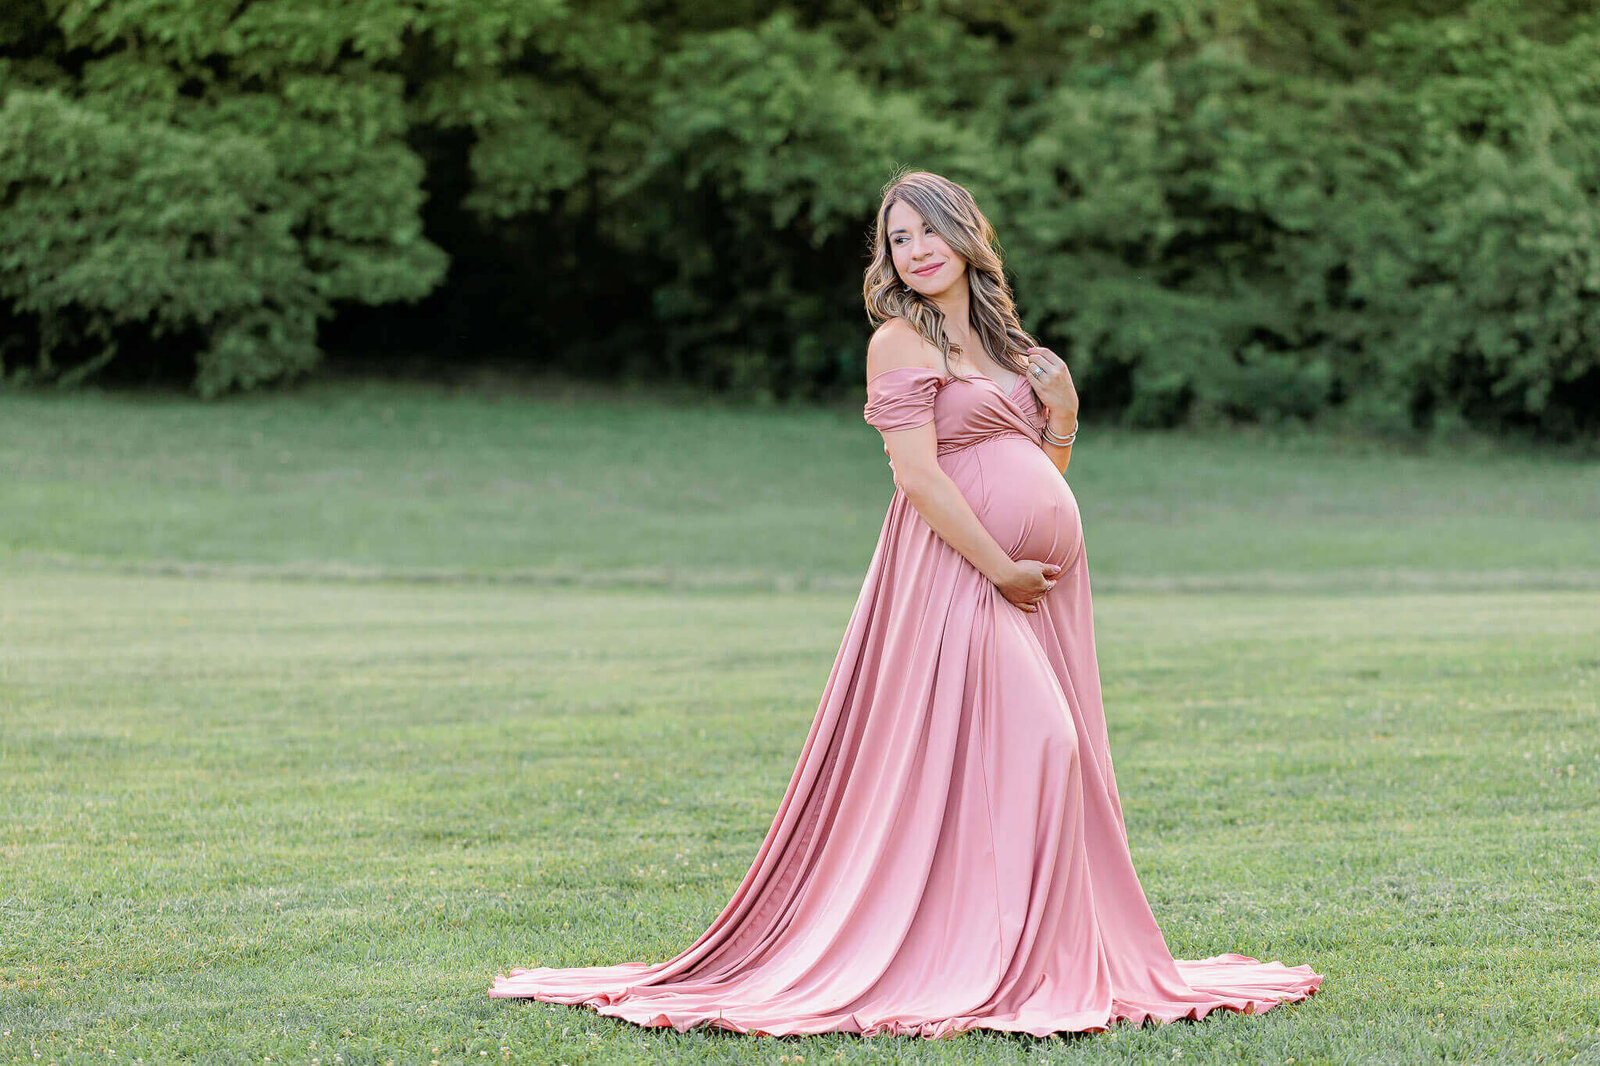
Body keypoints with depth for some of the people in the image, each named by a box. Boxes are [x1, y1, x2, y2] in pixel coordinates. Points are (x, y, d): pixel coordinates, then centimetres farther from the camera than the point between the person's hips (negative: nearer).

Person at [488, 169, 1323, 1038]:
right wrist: (1003, 569, -15)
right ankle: (1002, 971, -15)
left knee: (1060, 759, 7)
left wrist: (1062, 408, 7)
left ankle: (1065, 958, 13)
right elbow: (919, 478, -14)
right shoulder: (901, 341, -4)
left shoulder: (999, 344, 19)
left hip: (1038, 578, 8)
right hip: (960, 572, -8)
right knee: (1025, 745, -17)